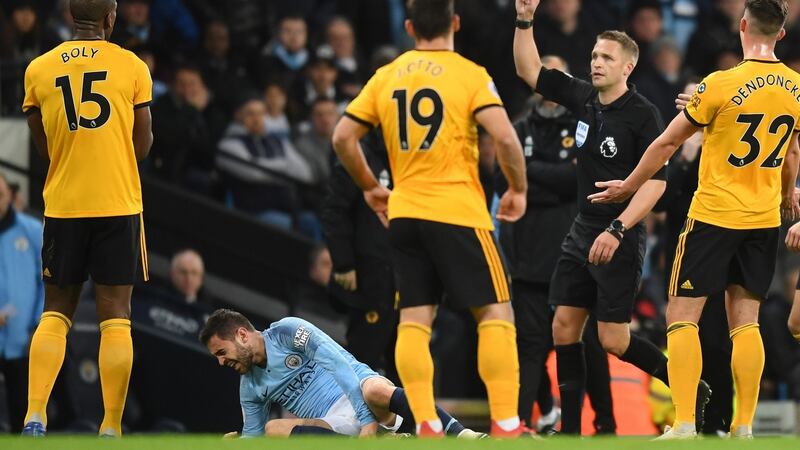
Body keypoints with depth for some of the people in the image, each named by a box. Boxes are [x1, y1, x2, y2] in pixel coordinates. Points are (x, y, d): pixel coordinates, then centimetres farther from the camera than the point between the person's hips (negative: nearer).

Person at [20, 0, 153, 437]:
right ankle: (111, 428, -1)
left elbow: (43, 146, 8)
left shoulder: (39, 69, 3)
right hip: (119, 203, -1)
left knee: (56, 312, 10)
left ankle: (34, 416, -6)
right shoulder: (132, 66, 0)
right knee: (115, 316, 3)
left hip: (62, 206, 1)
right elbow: (142, 146, 3)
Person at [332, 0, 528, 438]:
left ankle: (425, 426, -3)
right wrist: (518, 189, -2)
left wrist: (370, 187, 21)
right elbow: (505, 137, -17)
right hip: (458, 212, -4)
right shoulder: (469, 74, -6)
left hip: (404, 213, 4)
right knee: (495, 312, 1)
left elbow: (342, 138, 8)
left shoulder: (385, 77, 7)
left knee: (414, 320, 6)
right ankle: (505, 424, -6)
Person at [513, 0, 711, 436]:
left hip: (620, 239, -7)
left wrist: (616, 230, -25)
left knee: (613, 339, -7)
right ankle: (569, 428, 6)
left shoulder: (643, 114, -14)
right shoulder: (583, 97, 5)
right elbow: (529, 70, 13)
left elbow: (655, 181, -19)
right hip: (582, 232, 7)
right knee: (564, 327, 2)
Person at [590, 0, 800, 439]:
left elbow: (668, 142, -5)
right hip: (765, 219, 5)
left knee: (682, 316, 0)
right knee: (745, 321, 9)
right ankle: (744, 425, 5)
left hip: (713, 216, -5)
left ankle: (683, 423, -8)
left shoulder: (721, 85, -15)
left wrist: (628, 186, 9)